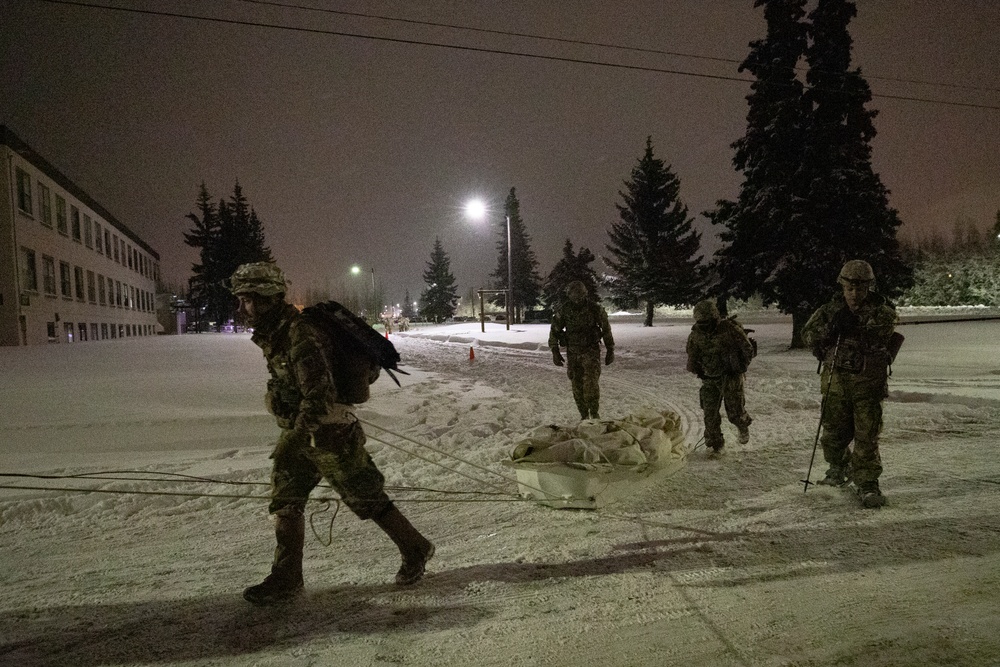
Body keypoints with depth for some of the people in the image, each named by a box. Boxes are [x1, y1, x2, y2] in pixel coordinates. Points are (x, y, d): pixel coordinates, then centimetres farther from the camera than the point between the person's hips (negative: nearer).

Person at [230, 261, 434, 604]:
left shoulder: (300, 335, -25)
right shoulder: (273, 334, 6)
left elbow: (319, 393, -30)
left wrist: (298, 435, -33)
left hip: (329, 432, -9)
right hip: (298, 432, 9)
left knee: (366, 499, 3)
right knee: (285, 503, 8)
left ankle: (415, 549, 21)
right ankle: (285, 579, 21)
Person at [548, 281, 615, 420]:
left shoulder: (595, 308, -10)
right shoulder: (564, 309, -6)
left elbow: (606, 329, 1)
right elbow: (554, 330, 5)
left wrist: (610, 350, 4)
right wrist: (555, 351, 1)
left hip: (591, 350, -2)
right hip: (572, 352, 2)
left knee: (591, 382, -17)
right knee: (577, 385, 5)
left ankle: (594, 413, -3)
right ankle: (584, 416, 18)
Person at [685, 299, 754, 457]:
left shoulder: (730, 329, -15)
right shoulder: (695, 335, -4)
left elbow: (748, 349, -5)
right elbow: (692, 357, 12)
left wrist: (740, 368, -6)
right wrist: (698, 371, 5)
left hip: (731, 377, -3)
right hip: (709, 379, 3)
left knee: (734, 412, -2)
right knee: (710, 414, 3)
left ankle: (743, 426, 33)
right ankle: (715, 445, 20)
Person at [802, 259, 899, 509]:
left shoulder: (882, 311, 1)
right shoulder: (830, 310, 6)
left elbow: (880, 336, -16)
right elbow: (808, 335, -4)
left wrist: (855, 327, -27)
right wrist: (830, 327, -20)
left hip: (869, 382, -2)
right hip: (835, 380, 2)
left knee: (867, 435, -4)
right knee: (834, 431, 11)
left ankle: (868, 484, 5)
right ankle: (838, 467, 37)